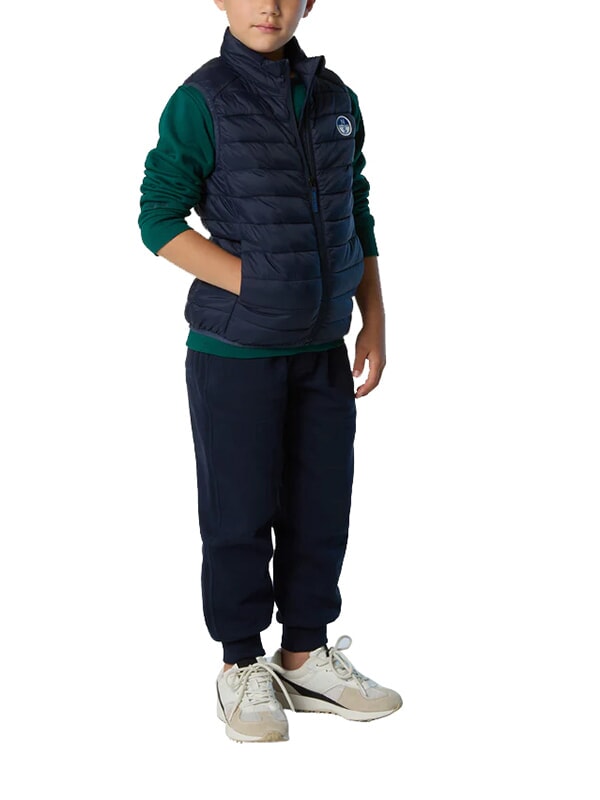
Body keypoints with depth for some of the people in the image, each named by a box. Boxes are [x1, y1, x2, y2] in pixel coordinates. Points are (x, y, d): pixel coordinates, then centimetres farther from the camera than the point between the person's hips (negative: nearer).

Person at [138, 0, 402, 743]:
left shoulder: (336, 98, 6)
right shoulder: (202, 101, -9)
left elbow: (358, 219, 13)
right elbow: (160, 220, -10)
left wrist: (374, 319, 8)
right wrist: (257, 286, -16)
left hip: (322, 348, 5)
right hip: (234, 349, -5)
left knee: (321, 508, 12)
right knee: (240, 513, 5)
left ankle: (306, 658, 27)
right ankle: (241, 667, 21)